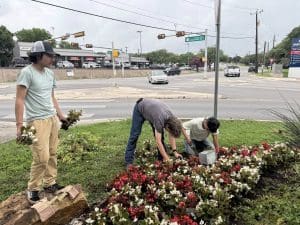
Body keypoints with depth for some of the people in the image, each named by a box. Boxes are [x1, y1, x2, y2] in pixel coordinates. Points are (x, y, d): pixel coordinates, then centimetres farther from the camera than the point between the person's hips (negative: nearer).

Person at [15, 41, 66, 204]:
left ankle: (50, 183, 26)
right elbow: (19, 100, -13)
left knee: (52, 154, 11)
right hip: (37, 121, -7)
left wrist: (61, 116, 20)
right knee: (42, 157, -6)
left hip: (53, 119, 7)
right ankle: (33, 189, 14)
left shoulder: (50, 73, 11)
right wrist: (19, 125, -18)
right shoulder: (27, 72, -10)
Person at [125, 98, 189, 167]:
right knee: (135, 135, -12)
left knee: (160, 136, -3)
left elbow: (172, 136, -9)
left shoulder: (172, 118, -22)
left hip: (151, 108, 6)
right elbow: (158, 142, -39)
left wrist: (175, 152, -17)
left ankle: (161, 159, 7)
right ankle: (129, 162, -7)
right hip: (140, 108, -6)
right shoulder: (160, 119, -41)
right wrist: (167, 159, -38)